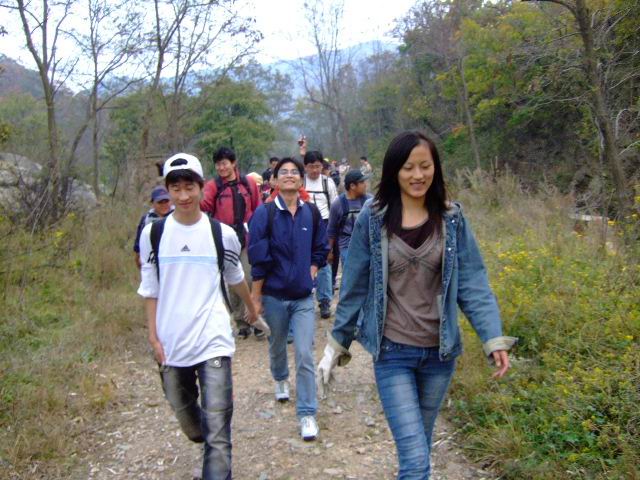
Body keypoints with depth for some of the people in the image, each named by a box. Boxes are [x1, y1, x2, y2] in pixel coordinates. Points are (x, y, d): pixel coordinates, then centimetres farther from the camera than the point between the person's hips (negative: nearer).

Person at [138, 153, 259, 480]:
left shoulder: (222, 234, -2)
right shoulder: (153, 234, 0)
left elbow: (235, 278, 16)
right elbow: (150, 290, 5)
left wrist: (251, 307, 29)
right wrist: (153, 336, -1)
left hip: (213, 341, -2)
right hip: (171, 343, 2)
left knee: (217, 428, -7)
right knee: (183, 410, 19)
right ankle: (207, 448, 49)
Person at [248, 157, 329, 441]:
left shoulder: (312, 213, -1)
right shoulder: (265, 213, -10)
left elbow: (320, 249, 12)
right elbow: (257, 258, -9)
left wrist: (311, 273, 0)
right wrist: (256, 296, -7)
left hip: (303, 297, 1)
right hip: (274, 296, -1)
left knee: (305, 355, -5)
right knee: (277, 346, 20)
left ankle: (307, 414, 4)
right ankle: (281, 380, 51)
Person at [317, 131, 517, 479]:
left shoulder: (452, 219, -1)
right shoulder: (372, 219, -6)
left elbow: (473, 284, -4)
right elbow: (354, 287, 1)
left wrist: (494, 337, -16)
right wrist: (337, 343, 5)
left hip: (440, 352, 2)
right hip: (392, 353, -2)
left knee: (419, 445, 20)